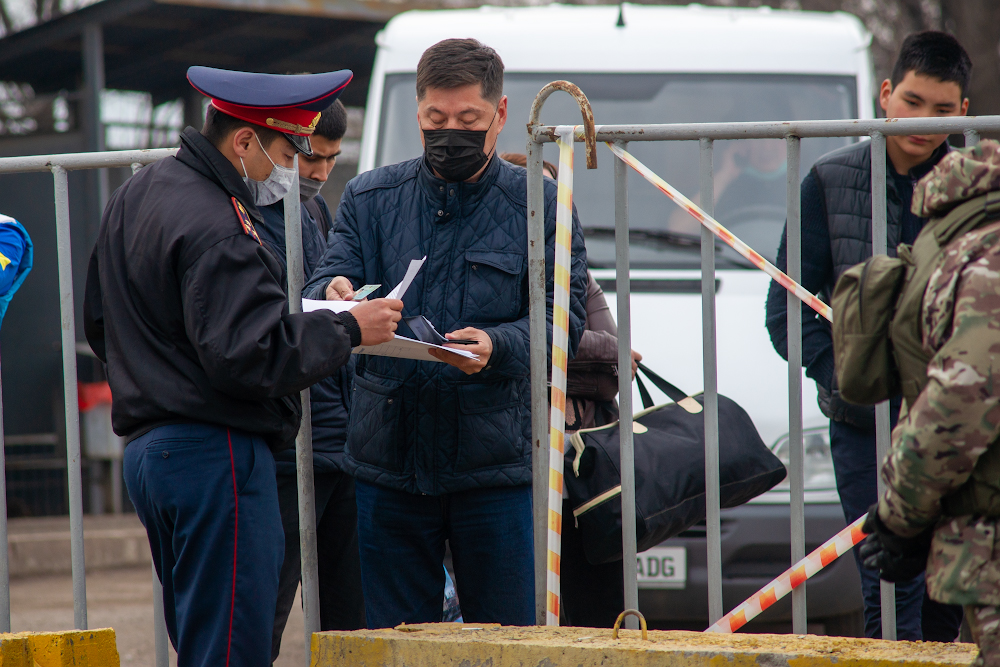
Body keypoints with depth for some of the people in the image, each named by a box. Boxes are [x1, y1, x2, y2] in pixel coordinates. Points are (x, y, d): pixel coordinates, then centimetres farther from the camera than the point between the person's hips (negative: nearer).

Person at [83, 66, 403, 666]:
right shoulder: (215, 227, -17)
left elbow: (100, 324, 26)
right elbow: (247, 356, -23)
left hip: (147, 450, 10)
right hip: (217, 455, -10)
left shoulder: (136, 196, 16)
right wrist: (347, 329, -14)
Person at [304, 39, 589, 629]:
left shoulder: (541, 207, 3)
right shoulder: (371, 198, 10)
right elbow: (323, 289, 3)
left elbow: (563, 319, -4)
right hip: (389, 461, 2)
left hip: (497, 463, -2)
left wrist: (496, 346, -24)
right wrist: (334, 297, -23)